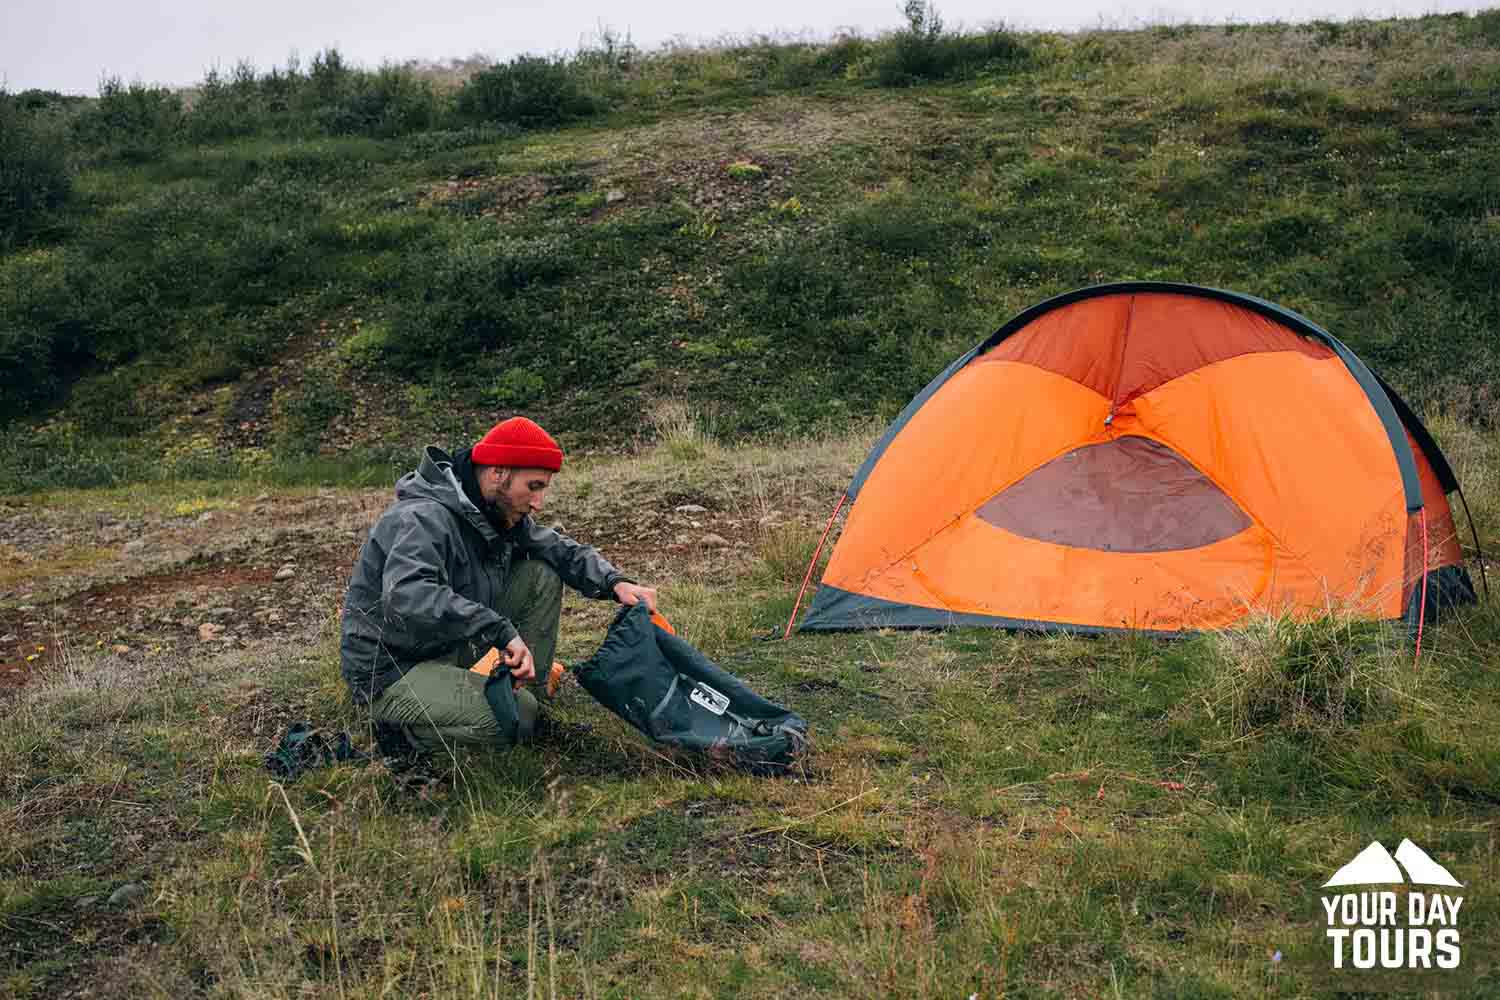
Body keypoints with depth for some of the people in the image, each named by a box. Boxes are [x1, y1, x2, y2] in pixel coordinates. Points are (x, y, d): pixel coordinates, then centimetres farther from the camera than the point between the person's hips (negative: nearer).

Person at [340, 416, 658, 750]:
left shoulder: (503, 514, 2)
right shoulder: (423, 518, -27)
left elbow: (563, 549, 10)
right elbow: (406, 598, -43)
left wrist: (615, 582, -11)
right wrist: (502, 631, -44)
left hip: (456, 647, 9)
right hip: (394, 671, -9)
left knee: (541, 575, 0)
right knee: (515, 719, -29)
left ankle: (524, 693, 5)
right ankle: (401, 724, -6)